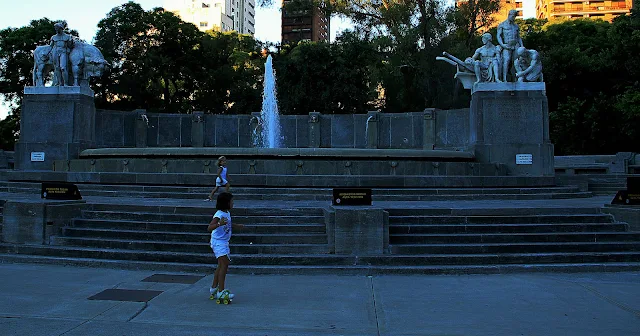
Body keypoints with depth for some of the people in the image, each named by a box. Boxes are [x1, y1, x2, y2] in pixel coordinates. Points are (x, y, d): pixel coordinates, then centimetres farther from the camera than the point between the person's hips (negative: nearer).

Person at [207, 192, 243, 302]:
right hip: (218, 242, -10)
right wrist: (219, 224, -47)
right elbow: (209, 228, -32)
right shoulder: (219, 215, -21)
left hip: (224, 242, 10)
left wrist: (237, 226, 31)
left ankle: (214, 288, 29)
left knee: (222, 265, 16)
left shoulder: (227, 213, 7)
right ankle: (221, 291, -13)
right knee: (224, 264, -15)